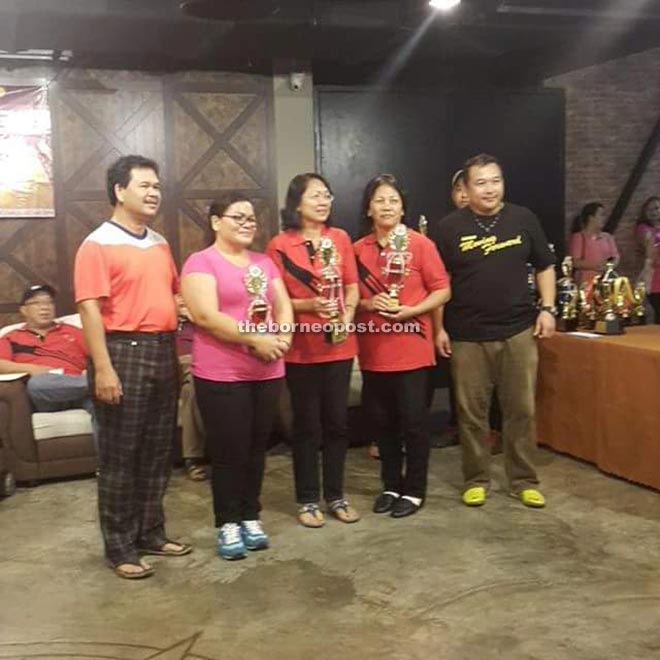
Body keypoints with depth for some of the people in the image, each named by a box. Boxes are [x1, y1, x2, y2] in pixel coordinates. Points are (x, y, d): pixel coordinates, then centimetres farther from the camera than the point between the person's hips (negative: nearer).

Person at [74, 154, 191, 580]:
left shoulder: (160, 244, 13)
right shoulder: (98, 244, -9)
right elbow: (90, 309, -15)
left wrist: (175, 353, 13)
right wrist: (103, 368, -20)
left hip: (162, 352, 7)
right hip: (124, 352, -7)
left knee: (158, 452, 13)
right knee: (120, 456, 1)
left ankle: (151, 532, 26)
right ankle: (120, 547, 12)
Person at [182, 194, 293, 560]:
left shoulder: (264, 262, 15)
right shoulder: (201, 262, -6)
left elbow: (283, 305, 11)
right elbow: (206, 315, -17)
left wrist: (282, 338, -9)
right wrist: (255, 340, -18)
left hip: (267, 372, 6)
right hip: (221, 375, -6)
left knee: (256, 448, 13)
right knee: (228, 451, 1)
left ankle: (251, 517, 26)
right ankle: (227, 524, 15)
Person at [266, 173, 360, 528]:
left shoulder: (341, 238, 6)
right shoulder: (279, 245, -6)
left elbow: (352, 287, 9)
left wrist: (346, 317, -9)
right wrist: (307, 305, -21)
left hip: (339, 345, 3)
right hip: (301, 346, -3)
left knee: (337, 421, 10)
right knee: (307, 424, 5)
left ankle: (336, 496, 24)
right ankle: (308, 500, 18)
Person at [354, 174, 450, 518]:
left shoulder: (420, 243, -4)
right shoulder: (357, 249, 4)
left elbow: (442, 291, -4)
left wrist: (410, 310, -17)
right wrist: (367, 304, -11)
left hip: (412, 348, -3)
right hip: (373, 350, 3)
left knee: (413, 420, 3)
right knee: (382, 421, 11)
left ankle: (414, 490, 17)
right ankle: (391, 486, 27)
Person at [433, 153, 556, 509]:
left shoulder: (523, 219, 4)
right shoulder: (450, 226, 0)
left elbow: (544, 267, 12)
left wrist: (547, 308, 2)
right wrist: (439, 327, -1)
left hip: (519, 331, 1)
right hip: (467, 336, -1)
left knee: (521, 410, 6)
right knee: (471, 412, 6)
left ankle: (524, 480, 19)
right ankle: (476, 480, 20)